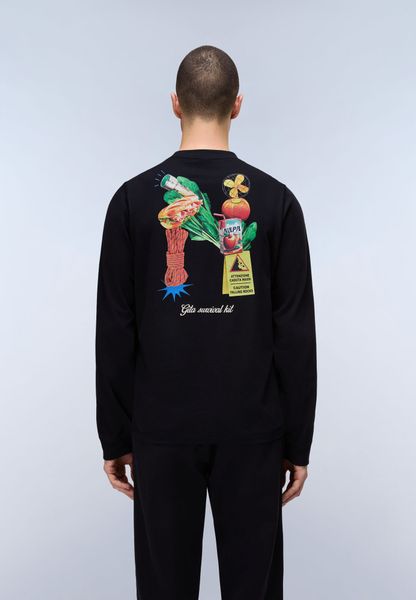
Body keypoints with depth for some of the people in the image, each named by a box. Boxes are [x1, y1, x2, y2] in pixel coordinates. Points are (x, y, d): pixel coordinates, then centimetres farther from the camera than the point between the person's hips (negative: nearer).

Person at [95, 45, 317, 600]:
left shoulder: (134, 200, -5)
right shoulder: (275, 200, -5)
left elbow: (115, 333, -5)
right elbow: (296, 335, -5)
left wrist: (116, 436, 6)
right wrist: (297, 440, 5)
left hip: (162, 429, 0)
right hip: (251, 430, 1)